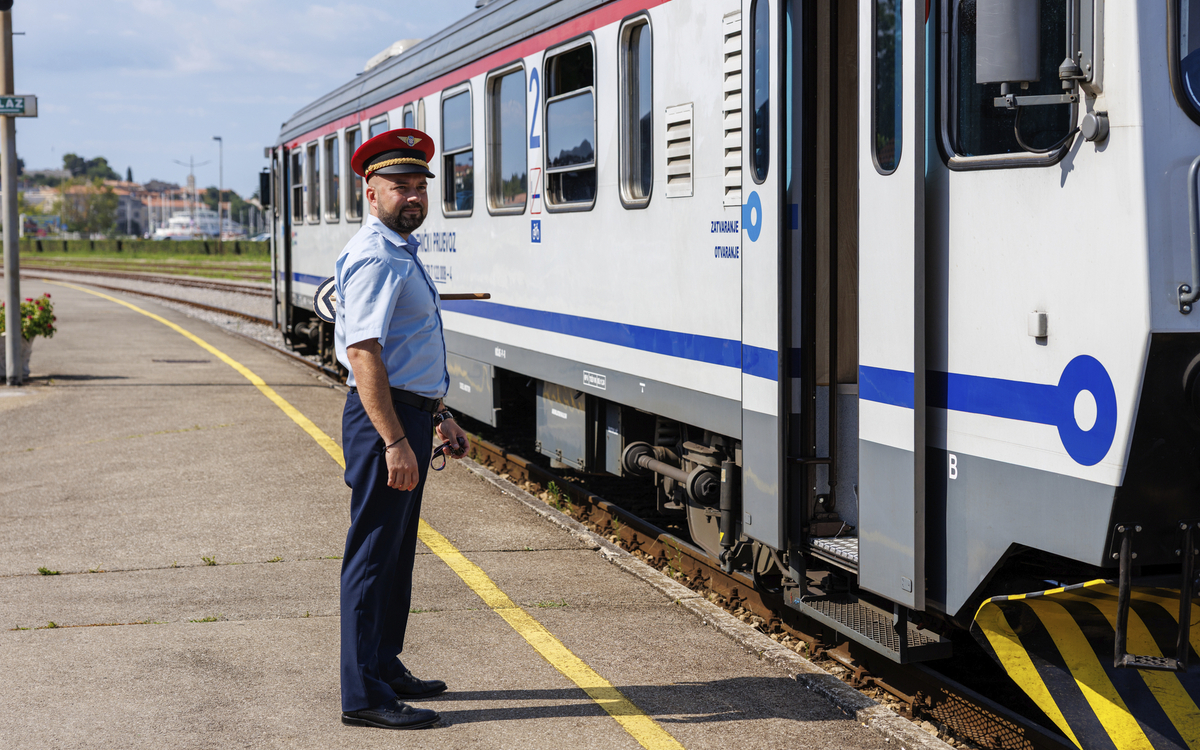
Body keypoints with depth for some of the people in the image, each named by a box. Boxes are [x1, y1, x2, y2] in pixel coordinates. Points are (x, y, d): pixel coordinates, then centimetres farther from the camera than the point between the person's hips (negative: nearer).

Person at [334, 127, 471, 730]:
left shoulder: (401, 252, 16)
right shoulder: (374, 257, -17)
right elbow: (363, 353, -25)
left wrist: (437, 415, 24)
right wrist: (394, 442, -29)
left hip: (408, 414, 10)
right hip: (384, 417, -10)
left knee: (395, 551, 17)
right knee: (374, 554, -5)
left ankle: (384, 669, 29)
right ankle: (363, 696, 0)